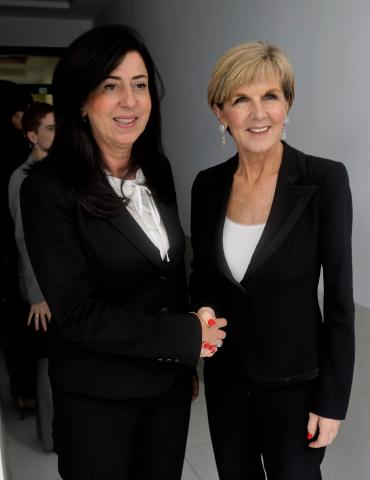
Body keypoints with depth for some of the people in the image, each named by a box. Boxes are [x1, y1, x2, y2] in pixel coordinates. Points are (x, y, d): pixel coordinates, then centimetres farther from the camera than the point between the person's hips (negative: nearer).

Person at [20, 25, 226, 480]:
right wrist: (187, 336, -17)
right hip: (98, 396, -5)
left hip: (171, 381, 5)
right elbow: (77, 313, -20)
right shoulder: (48, 189, -17)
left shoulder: (157, 171, 2)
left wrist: (191, 353, 5)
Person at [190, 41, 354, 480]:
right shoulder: (208, 185, -4)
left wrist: (333, 399, -10)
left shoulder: (325, 179, -16)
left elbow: (339, 296, -13)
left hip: (294, 379, -4)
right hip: (224, 374, 4)